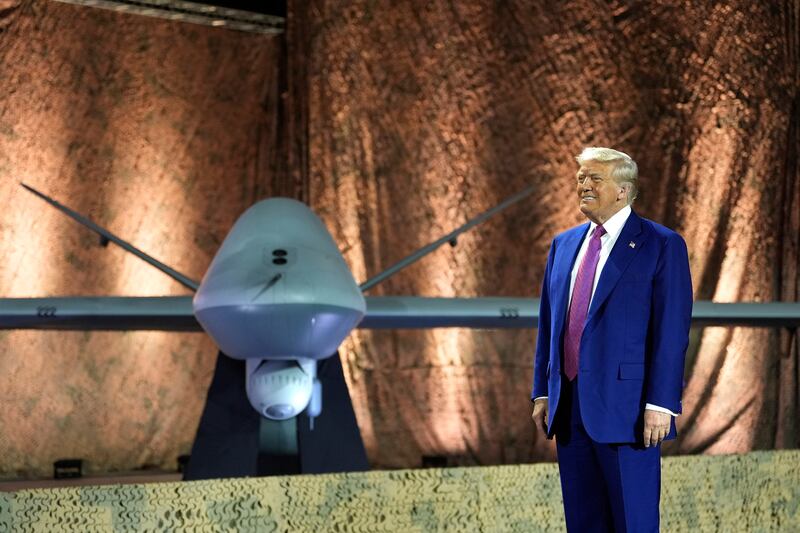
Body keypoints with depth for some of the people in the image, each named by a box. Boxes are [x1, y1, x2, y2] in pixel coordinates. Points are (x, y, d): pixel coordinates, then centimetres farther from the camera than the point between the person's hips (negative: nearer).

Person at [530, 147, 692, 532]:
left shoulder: (662, 246, -6)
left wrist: (660, 403, -15)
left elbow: (672, 331, -10)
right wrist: (542, 392, 12)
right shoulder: (564, 244, 13)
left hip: (625, 408, -6)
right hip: (569, 408, 6)